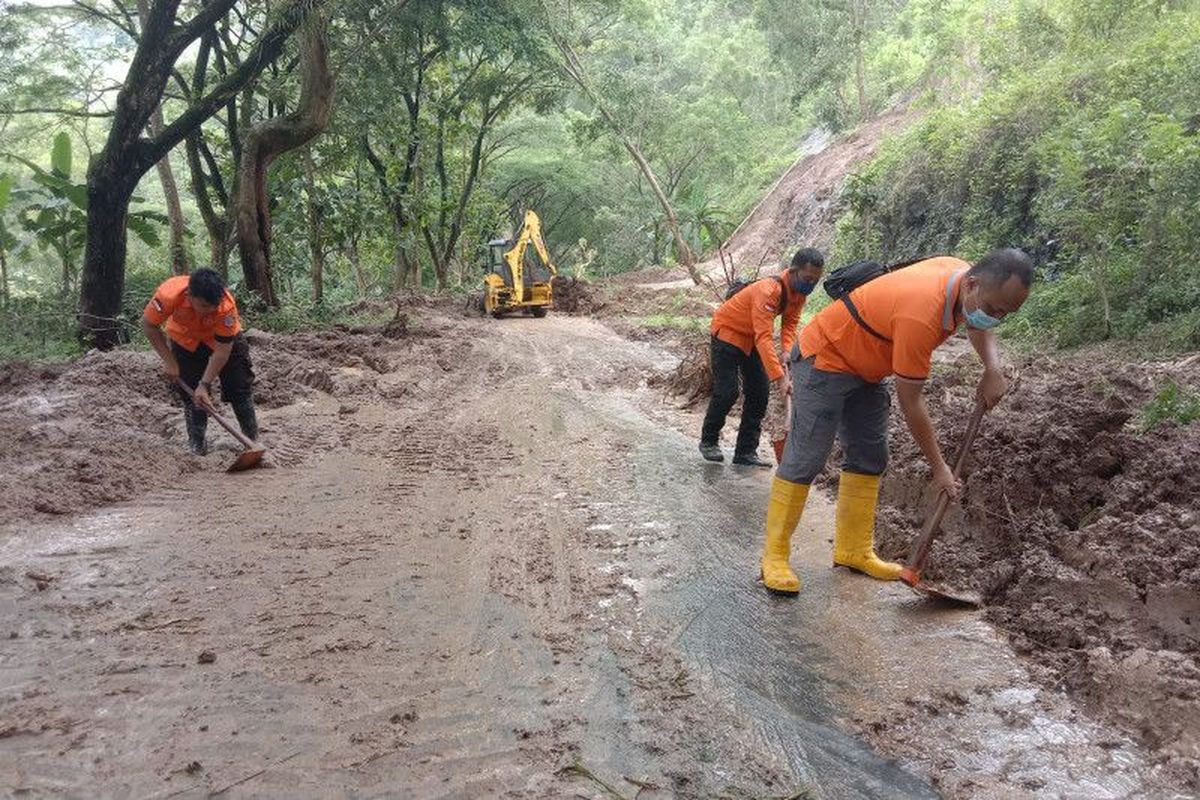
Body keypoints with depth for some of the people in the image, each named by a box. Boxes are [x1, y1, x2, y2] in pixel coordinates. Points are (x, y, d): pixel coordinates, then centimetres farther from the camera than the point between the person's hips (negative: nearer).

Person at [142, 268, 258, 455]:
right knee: (190, 392, -3)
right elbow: (148, 324, -19)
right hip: (185, 341, 1)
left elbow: (222, 350, -31)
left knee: (240, 387, -2)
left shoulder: (226, 306, -40)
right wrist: (169, 361, -21)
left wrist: (205, 384, -31)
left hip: (224, 338, -1)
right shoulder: (170, 294, -38)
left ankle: (252, 439, 11)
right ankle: (196, 443, 13)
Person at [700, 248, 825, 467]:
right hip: (728, 332, -8)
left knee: (760, 392, 1)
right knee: (727, 392, -9)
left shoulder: (800, 292, -11)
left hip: (751, 338, 8)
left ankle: (746, 452, 6)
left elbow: (790, 324, -8)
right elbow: (764, 337, -42)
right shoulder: (768, 291, -37)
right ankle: (708, 441, 13)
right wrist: (779, 377, -46)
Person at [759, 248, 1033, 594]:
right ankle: (774, 556, -4)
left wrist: (993, 370, -6)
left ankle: (853, 551, 16)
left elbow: (977, 326, 14)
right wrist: (939, 467, -16)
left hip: (866, 368, 10)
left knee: (869, 458, 9)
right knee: (805, 459, -12)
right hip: (823, 361, -10)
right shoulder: (921, 315, -36)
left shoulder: (963, 273, -11)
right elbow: (911, 402, -26)